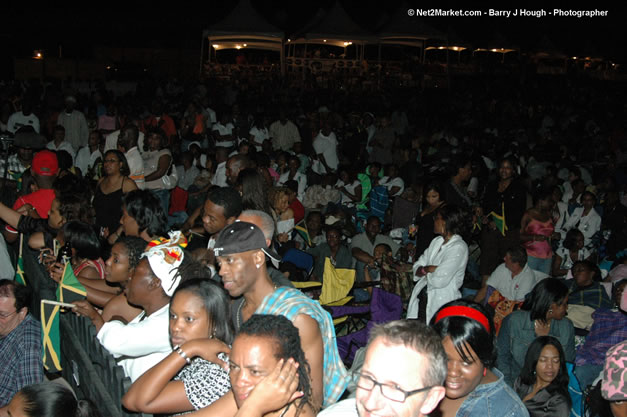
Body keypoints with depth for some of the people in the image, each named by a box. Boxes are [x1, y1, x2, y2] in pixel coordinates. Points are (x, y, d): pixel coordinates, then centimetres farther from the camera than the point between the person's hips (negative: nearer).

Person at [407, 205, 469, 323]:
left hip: (441, 304, -7)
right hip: (422, 299, 7)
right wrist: (428, 269, -11)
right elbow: (417, 268, 11)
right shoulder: (437, 241, 13)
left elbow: (440, 280, -21)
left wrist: (425, 270, -2)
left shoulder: (459, 248, -12)